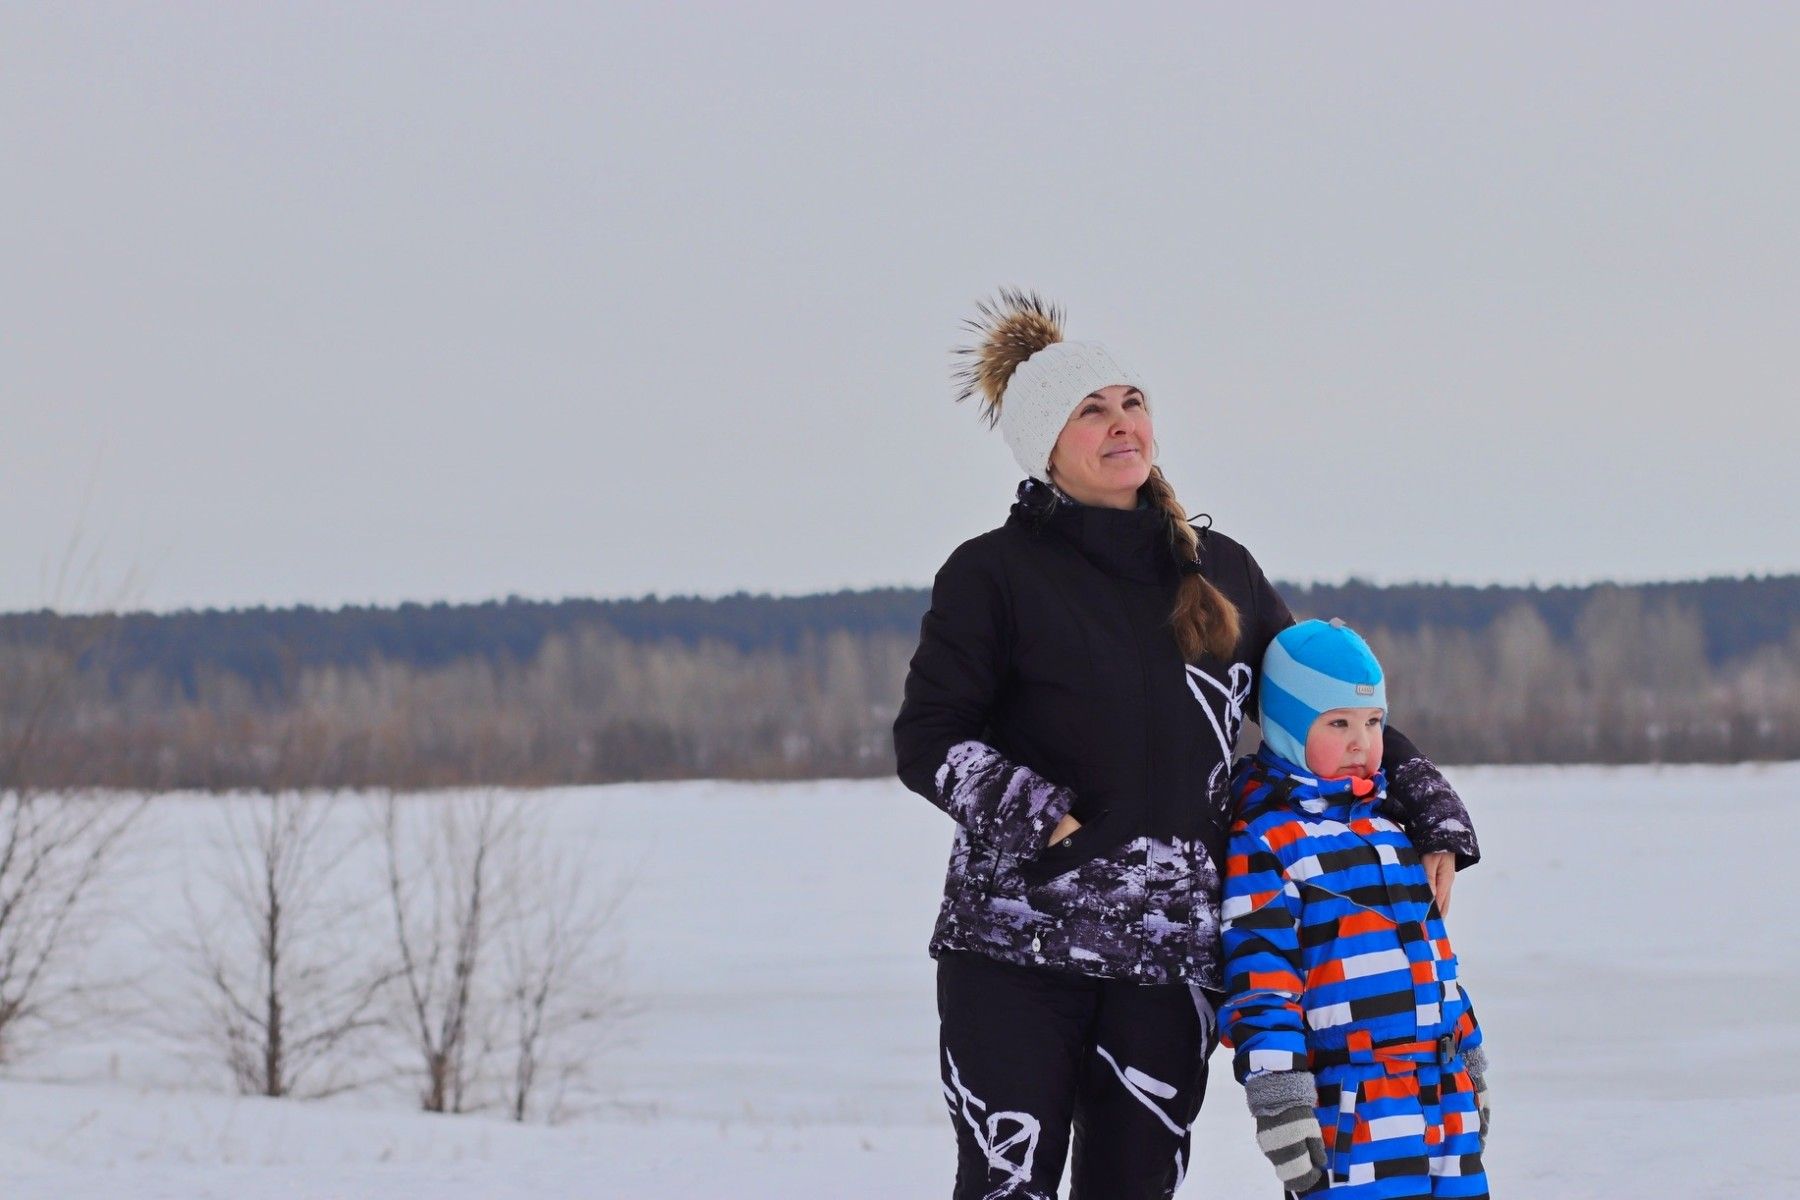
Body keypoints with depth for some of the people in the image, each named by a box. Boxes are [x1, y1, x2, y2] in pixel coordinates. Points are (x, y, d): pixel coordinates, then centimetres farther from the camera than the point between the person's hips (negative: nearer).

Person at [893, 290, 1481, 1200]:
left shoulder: (1219, 571, 13)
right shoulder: (995, 573, -1)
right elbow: (927, 741, -4)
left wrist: (1431, 816, 11)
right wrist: (1043, 819, -19)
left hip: (1172, 952, 4)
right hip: (1018, 943, -4)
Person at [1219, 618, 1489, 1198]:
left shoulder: (1390, 831, 19)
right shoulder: (1261, 843, -6)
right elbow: (1258, 979, -13)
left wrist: (1471, 1070, 29)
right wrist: (1276, 1099, -21)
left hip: (1447, 1097, 8)